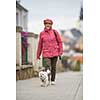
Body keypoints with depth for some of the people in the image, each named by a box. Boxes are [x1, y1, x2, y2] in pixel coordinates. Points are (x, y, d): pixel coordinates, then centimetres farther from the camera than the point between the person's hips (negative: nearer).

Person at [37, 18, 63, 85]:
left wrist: (60, 51, 0)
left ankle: (53, 80, 22)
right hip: (46, 53, 0)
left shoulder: (55, 32, 2)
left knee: (53, 67, 9)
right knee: (47, 67, -16)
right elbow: (40, 45, 11)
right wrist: (38, 54, 12)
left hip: (54, 53, 1)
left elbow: (60, 42, 6)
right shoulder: (42, 34, 4)